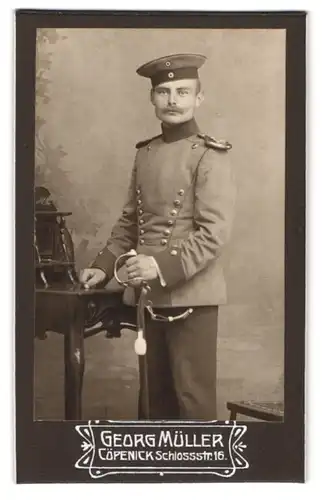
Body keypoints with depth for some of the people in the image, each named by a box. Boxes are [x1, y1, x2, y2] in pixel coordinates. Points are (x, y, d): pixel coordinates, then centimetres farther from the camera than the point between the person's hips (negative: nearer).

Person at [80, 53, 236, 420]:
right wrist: (104, 266, 6)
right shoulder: (144, 153, 11)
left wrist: (163, 266, -26)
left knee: (193, 395, 1)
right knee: (154, 391, 16)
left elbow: (215, 233, -17)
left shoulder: (210, 156, -9)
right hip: (148, 294, 6)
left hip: (191, 295, -6)